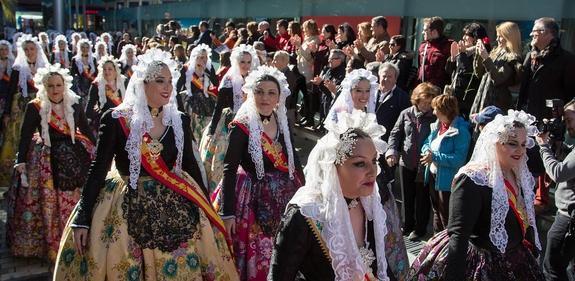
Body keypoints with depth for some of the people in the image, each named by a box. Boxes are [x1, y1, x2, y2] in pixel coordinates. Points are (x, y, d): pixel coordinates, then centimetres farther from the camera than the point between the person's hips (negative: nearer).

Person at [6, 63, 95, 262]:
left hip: (75, 158, 3)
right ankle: (52, 247, 16)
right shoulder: (35, 107, -6)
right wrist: (21, 161, -14)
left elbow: (87, 131, 11)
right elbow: (25, 136, -6)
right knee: (50, 206, 2)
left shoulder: (74, 106, 2)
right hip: (47, 161, -3)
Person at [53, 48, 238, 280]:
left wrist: (207, 209, 14)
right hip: (128, 209, -3)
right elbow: (98, 168, -5)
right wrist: (82, 218, -8)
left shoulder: (180, 121, 4)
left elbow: (191, 165, 12)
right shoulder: (116, 119, -6)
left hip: (176, 207, 3)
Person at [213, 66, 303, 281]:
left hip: (285, 198, 5)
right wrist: (227, 213, -18)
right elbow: (229, 171, -14)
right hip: (254, 200, -5)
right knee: (256, 260, 4)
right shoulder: (241, 126, -11)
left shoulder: (283, 124, 4)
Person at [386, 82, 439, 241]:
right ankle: (408, 224, 35)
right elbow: (395, 134, 4)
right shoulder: (406, 114, -1)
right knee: (407, 195, 17)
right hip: (406, 161, 3)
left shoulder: (435, 117, -10)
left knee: (422, 197, 10)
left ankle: (420, 228, 27)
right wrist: (392, 151, -9)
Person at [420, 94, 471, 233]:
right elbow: (427, 143, 13)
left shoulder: (461, 131, -22)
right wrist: (427, 151, -10)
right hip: (433, 175, 9)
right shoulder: (437, 126, 5)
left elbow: (459, 159, -28)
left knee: (446, 216, 4)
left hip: (446, 180, -9)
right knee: (436, 211, 23)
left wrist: (434, 157, -26)